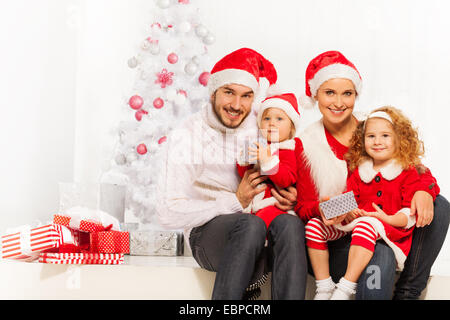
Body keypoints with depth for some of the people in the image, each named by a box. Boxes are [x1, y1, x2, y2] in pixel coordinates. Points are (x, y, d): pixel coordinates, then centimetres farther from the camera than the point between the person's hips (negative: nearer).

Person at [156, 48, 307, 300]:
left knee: (290, 223, -30)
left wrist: (291, 199, -9)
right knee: (250, 224, -35)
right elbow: (169, 214, -12)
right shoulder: (186, 136, -4)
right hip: (208, 232, -3)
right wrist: (235, 202, -16)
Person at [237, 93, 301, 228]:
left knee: (268, 214, -35)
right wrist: (245, 158, 0)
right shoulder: (257, 145, 17)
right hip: (251, 201, 6)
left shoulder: (289, 151, 0)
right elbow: (243, 175, 21)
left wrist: (268, 161, -25)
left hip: (274, 204, -6)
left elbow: (287, 179, -15)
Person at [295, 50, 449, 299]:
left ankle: (407, 293, -10)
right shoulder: (307, 146, -4)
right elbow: (303, 208, -2)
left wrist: (424, 191, -19)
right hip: (338, 240, -5)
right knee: (381, 258, -34)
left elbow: (415, 168, 5)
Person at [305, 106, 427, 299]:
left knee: (366, 226, -39)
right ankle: (324, 288, -11)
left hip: (390, 228, -5)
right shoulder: (358, 171, 16)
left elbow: (411, 213, -3)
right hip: (353, 222, 5)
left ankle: (344, 290, -39)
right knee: (314, 224, -13)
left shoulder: (408, 173, 3)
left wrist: (387, 218, -21)